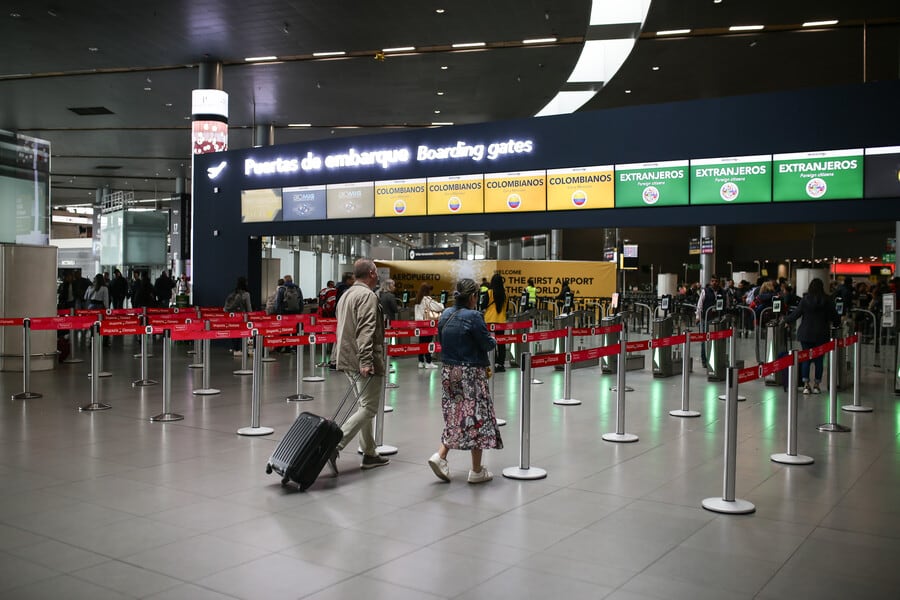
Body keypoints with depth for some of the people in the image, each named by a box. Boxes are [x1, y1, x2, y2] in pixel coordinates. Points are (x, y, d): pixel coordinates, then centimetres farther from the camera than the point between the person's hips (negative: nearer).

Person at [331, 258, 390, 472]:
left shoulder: (346, 295, 18)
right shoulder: (367, 295, -13)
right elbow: (365, 331, -22)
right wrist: (366, 361, -27)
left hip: (348, 359, 10)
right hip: (364, 362, -10)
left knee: (365, 406, 16)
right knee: (368, 408, -7)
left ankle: (369, 454, 21)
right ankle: (335, 446, -17)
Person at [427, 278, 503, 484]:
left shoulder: (445, 315, 5)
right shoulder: (473, 316, -16)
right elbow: (487, 344, -12)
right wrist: (494, 340, 9)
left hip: (449, 372, 7)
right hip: (471, 374, -7)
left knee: (455, 417, 17)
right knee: (477, 418, 4)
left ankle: (440, 456, 3)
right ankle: (477, 471, 11)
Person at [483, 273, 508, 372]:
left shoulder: (489, 292, -11)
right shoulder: (504, 293, 0)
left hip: (490, 320, -3)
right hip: (501, 320, 3)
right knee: (501, 343, 9)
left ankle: (494, 364, 0)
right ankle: (501, 364, 11)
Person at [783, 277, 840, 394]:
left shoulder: (805, 299, -4)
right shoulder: (827, 300, -2)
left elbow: (796, 314, -1)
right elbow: (834, 316, 3)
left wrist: (785, 319, 15)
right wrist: (836, 323, 24)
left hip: (805, 334, 0)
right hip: (821, 335, 0)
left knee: (805, 358, 6)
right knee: (819, 359, 7)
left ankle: (806, 385, 1)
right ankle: (816, 385, 10)